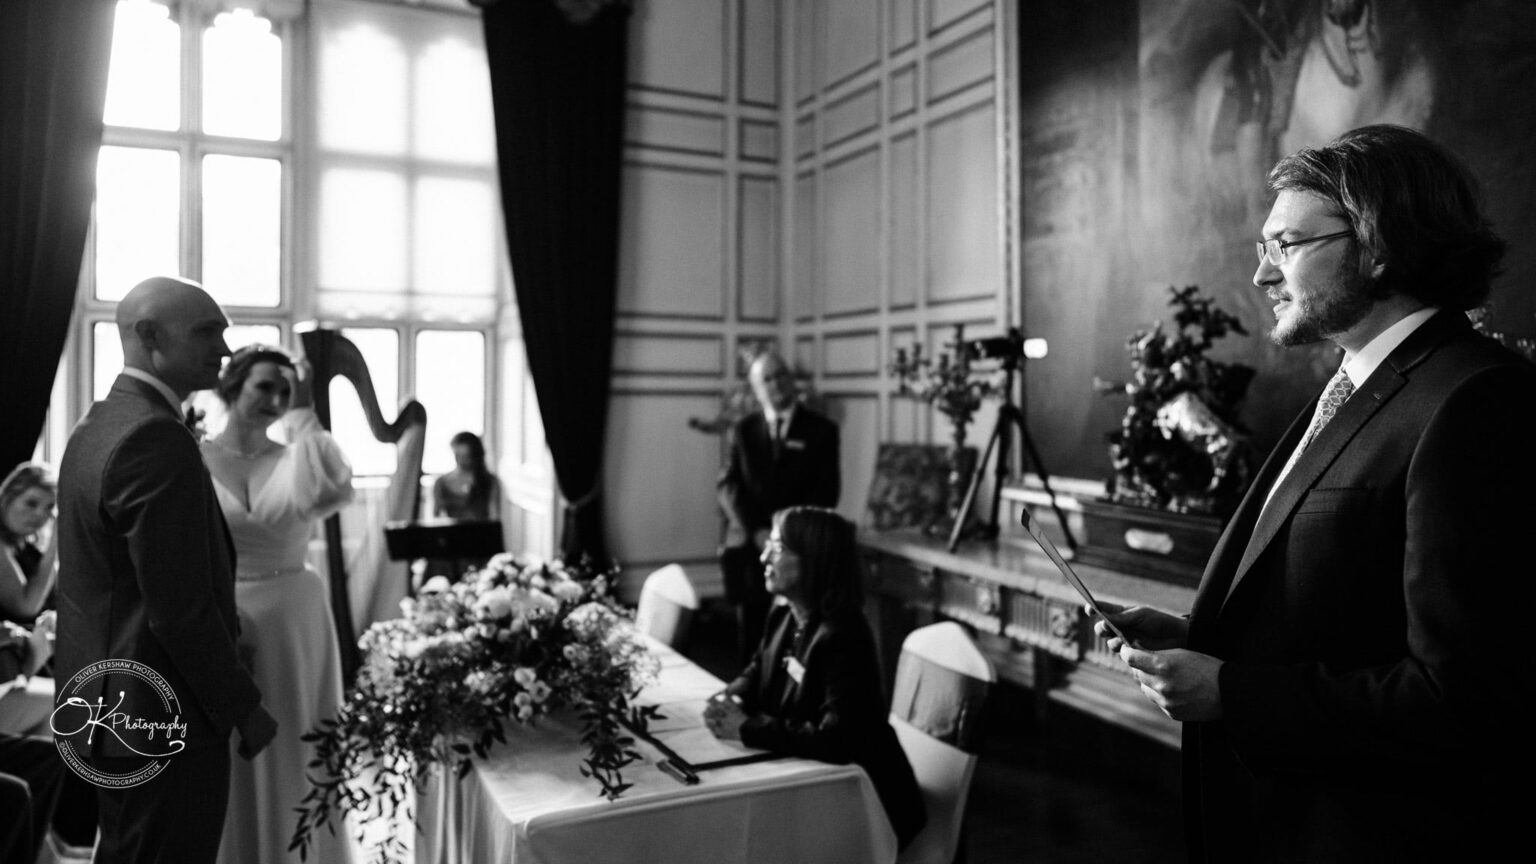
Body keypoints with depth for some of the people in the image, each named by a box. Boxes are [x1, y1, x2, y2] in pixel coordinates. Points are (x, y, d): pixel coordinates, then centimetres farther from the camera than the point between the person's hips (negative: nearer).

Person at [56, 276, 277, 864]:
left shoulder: (94, 426, 9)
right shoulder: (157, 439, -22)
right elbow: (180, 608, -24)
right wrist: (243, 707, -13)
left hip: (102, 702, 10)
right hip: (165, 724, -10)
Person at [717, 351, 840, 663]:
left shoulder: (821, 430, 6)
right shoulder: (743, 430, 12)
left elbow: (826, 491, 0)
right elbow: (728, 485, 4)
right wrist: (756, 531, -9)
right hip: (749, 549, 2)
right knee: (751, 640, 4)